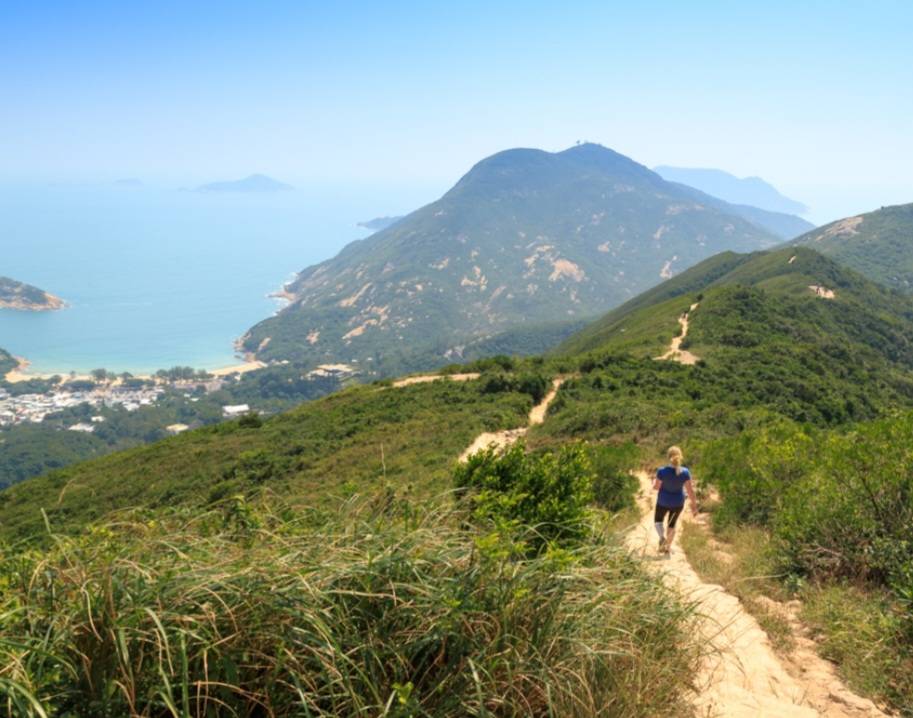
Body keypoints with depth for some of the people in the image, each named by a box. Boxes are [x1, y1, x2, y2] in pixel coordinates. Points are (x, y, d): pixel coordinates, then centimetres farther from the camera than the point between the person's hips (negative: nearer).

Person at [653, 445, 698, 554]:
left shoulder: (662, 471, -25)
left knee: (658, 520, 22)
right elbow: (690, 490, -13)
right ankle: (667, 547, 29)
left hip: (663, 502, -2)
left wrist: (654, 481, 9)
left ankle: (662, 537, -4)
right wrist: (694, 505, -2)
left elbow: (656, 487, -13)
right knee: (672, 523, 23)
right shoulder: (685, 472, -19)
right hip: (678, 502, 2)